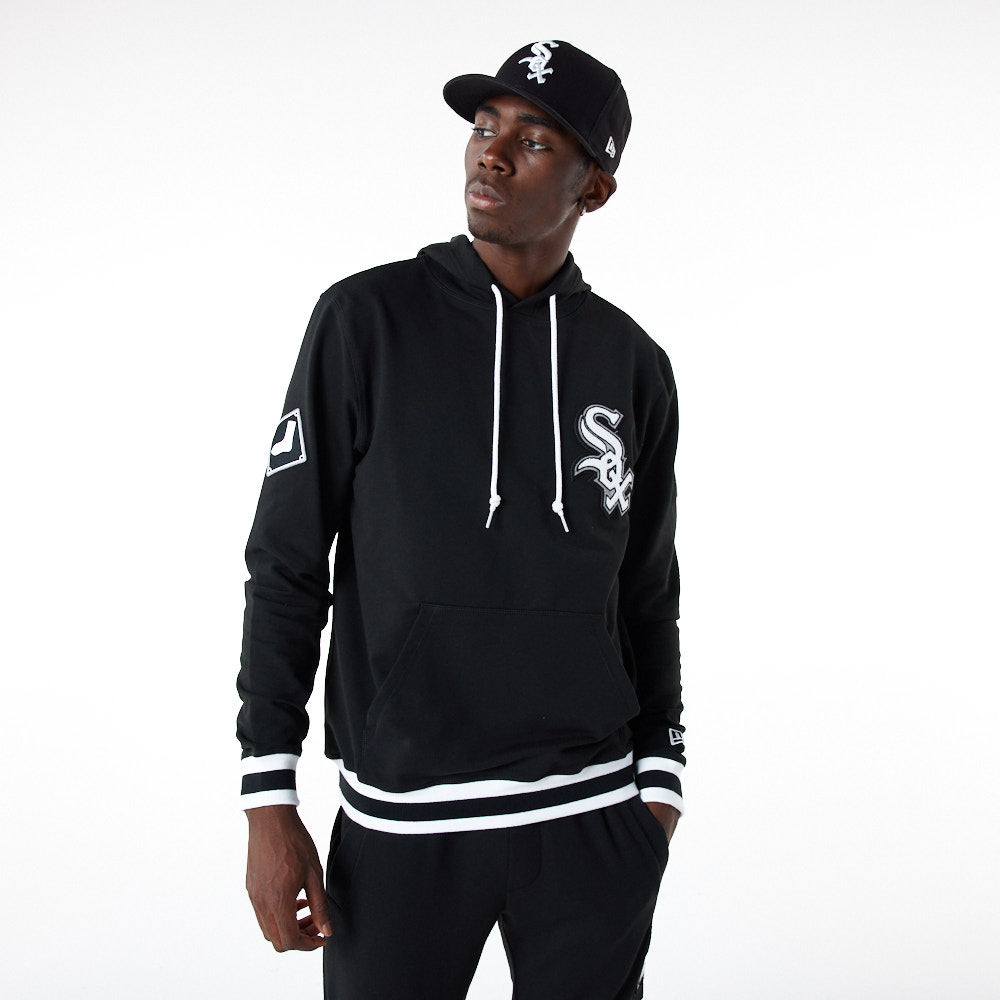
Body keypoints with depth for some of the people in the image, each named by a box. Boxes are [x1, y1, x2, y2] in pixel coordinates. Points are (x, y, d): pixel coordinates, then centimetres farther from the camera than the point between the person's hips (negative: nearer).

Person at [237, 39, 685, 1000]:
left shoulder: (634, 364, 5)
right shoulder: (366, 319, -3)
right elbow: (286, 564, -3)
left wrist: (658, 785, 10)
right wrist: (269, 805, -7)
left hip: (591, 816, 3)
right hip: (402, 815, -2)